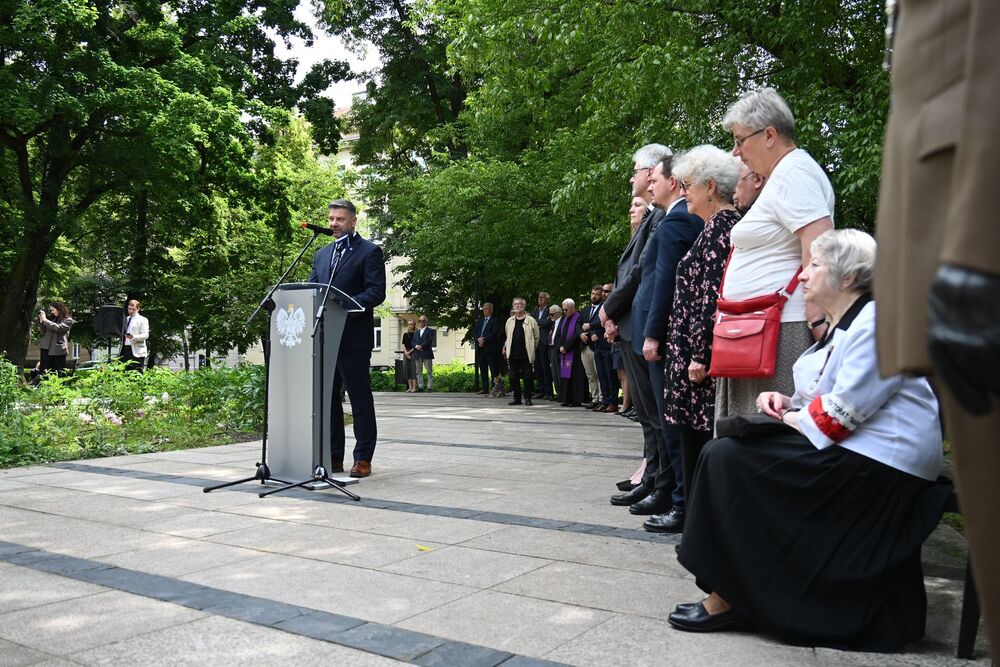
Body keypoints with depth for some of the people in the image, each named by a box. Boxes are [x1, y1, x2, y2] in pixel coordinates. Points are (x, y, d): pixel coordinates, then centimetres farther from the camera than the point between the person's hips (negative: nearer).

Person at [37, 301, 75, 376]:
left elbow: (58, 327, -15)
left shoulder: (68, 320, 1)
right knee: (43, 372, -1)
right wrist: (41, 321, 5)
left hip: (58, 350, -4)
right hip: (45, 348, 4)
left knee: (57, 374, -2)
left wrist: (45, 320, -9)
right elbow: (43, 332, 18)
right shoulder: (51, 318, 15)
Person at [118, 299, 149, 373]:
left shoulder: (143, 320, 1)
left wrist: (133, 337, -26)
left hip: (136, 351, -6)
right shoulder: (126, 319, 21)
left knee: (136, 375, -8)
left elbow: (145, 335, -10)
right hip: (125, 349, 6)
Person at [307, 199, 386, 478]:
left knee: (360, 399, 0)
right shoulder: (322, 254, 20)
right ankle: (333, 457, 18)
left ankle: (363, 459, 6)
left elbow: (376, 292, -10)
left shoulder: (369, 251, -1)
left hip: (354, 338, -7)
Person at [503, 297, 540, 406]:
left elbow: (536, 337, 5)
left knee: (527, 377, -2)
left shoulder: (531, 320, 1)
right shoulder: (510, 321, 14)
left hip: (526, 355, -4)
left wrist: (531, 349, 5)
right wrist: (506, 347, 13)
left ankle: (527, 398, 7)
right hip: (513, 355, 4)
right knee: (514, 377, 4)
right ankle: (517, 398, 12)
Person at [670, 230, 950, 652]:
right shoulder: (841, 328, 19)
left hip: (876, 466, -11)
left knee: (727, 458, -18)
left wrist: (791, 419, -7)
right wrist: (788, 403, 4)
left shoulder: (876, 322, -14)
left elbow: (842, 411, -22)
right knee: (727, 452, 1)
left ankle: (726, 599, -11)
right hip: (851, 455, 11)